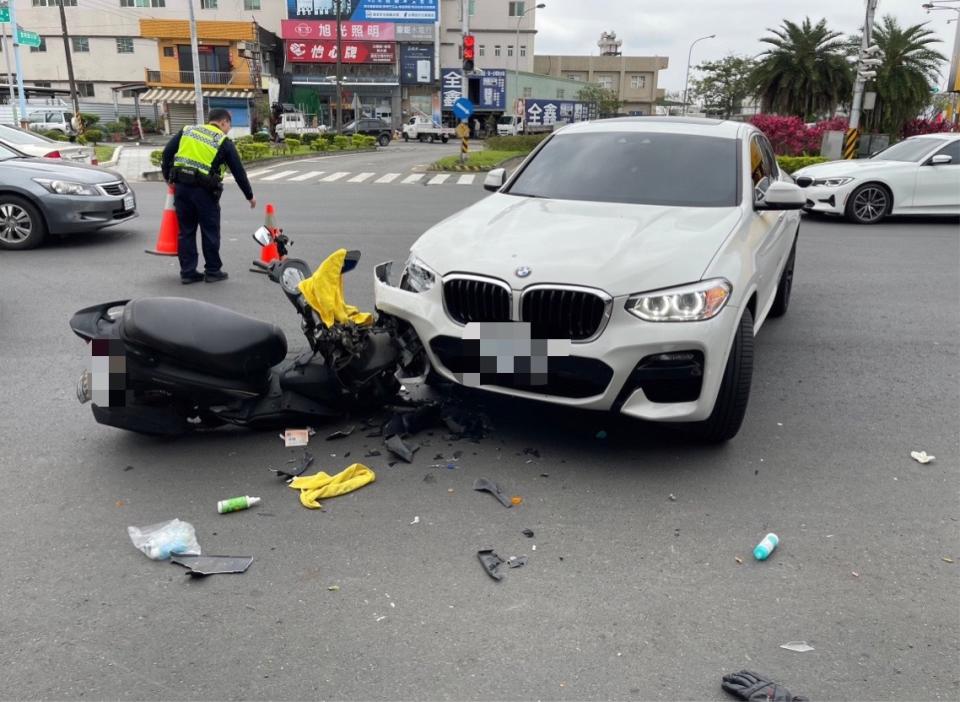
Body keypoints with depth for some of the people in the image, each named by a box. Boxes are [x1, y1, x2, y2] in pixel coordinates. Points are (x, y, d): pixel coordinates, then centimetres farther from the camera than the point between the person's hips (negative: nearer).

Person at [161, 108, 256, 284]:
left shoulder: (187, 131, 12)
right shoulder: (224, 142, 1)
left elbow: (167, 152, 7)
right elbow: (238, 172, 2)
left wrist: (168, 176, 19)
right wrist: (249, 196, 12)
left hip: (181, 187, 4)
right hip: (204, 191, -4)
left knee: (186, 231, 11)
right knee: (210, 231, 8)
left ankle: (187, 272, 14)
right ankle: (213, 271, 15)